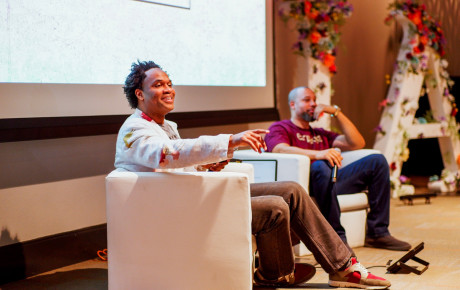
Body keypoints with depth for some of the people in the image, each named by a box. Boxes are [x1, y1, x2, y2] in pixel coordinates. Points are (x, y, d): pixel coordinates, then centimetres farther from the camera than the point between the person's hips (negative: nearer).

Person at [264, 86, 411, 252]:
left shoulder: (320, 134, 34)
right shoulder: (280, 128, 13)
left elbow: (357, 143, 23)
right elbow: (281, 149, -12)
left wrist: (335, 112, 17)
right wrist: (317, 154, -28)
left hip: (331, 181, 7)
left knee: (377, 161, -3)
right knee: (321, 166, -38)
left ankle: (377, 233, -8)